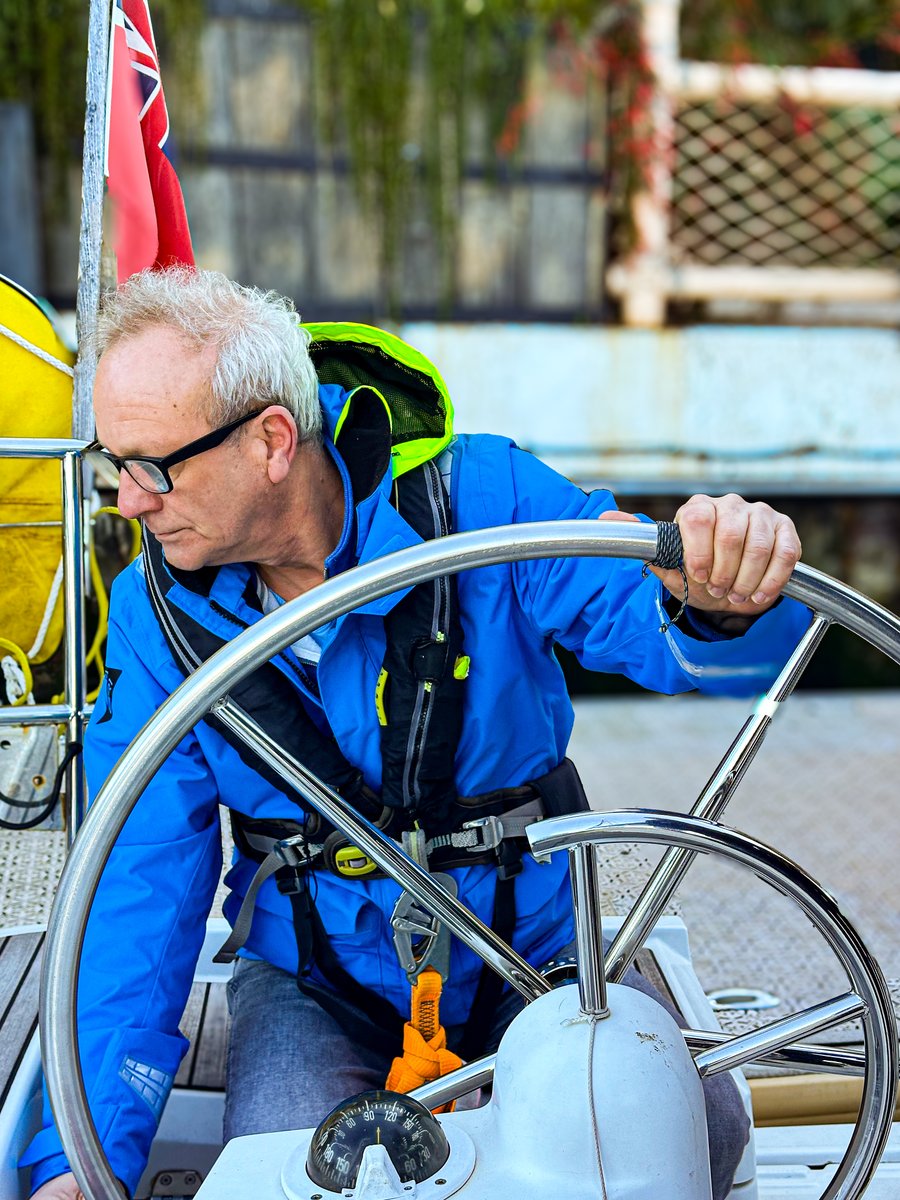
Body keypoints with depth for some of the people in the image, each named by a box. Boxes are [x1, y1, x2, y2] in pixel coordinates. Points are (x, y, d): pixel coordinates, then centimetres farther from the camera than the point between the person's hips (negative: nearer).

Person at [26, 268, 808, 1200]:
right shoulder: (155, 609, -10)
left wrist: (721, 603, -46)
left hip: (531, 945, 0)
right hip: (313, 974, 1)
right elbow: (139, 882, -10)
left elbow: (676, 633, -19)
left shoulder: (482, 497, -17)